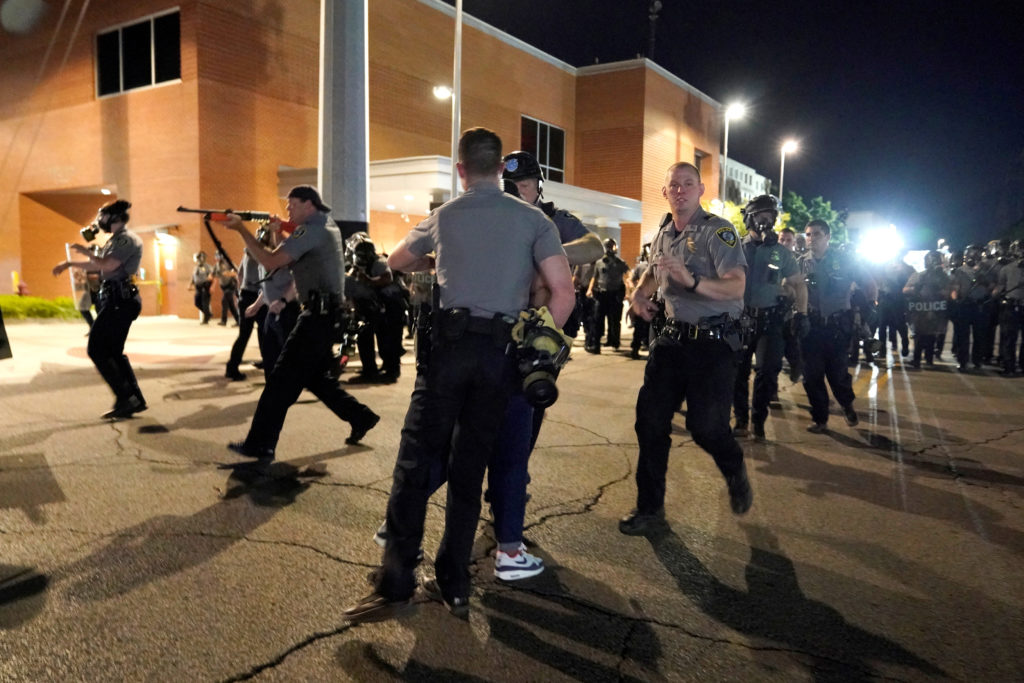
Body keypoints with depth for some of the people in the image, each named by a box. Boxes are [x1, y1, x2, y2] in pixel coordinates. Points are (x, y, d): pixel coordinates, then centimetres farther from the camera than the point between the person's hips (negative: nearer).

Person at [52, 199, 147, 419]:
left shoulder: (127, 239, -11)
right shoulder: (117, 240, 21)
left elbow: (107, 265, -22)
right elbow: (97, 264, 32)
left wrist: (86, 252, -7)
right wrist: (69, 263, 31)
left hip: (119, 300, -10)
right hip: (115, 299, 10)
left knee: (97, 350, -8)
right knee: (113, 352, 11)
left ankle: (125, 399, -9)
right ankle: (135, 400, 12)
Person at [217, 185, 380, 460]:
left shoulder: (311, 230, -13)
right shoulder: (327, 226, 17)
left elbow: (270, 262, -21)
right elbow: (291, 259, 21)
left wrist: (241, 229, -16)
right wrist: (280, 233, 7)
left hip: (318, 315, -10)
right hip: (327, 313, 10)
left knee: (282, 379, -8)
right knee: (314, 376, 20)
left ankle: (260, 445, -4)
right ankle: (361, 417, 25)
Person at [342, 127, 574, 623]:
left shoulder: (443, 217, 10)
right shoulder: (533, 220, 6)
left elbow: (397, 261, 27)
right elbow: (563, 292, -4)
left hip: (450, 342, -1)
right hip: (500, 350, 1)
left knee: (417, 461, 1)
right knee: (469, 468, 8)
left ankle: (396, 585, 1)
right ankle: (453, 586, 15)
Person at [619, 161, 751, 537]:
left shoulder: (718, 231, -10)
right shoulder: (662, 235, 12)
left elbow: (736, 285, -23)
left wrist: (692, 280, -40)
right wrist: (639, 293, 11)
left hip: (713, 341, -6)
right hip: (672, 337, 6)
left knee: (706, 425, -10)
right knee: (650, 421, 3)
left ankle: (735, 472, 27)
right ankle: (650, 508, 17)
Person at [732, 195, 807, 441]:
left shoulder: (781, 252, 5)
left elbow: (799, 284, 10)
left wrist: (801, 314, -1)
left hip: (770, 321, 0)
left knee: (767, 372, -5)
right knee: (738, 371, 4)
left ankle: (759, 421, 12)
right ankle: (741, 419, 19)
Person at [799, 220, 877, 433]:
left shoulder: (843, 259, 0)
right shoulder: (802, 262, 6)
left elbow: (869, 284, 6)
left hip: (838, 325, -2)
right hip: (811, 325, 2)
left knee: (837, 372, 1)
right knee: (812, 374, 2)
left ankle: (847, 405, 33)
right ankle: (819, 419, 17)